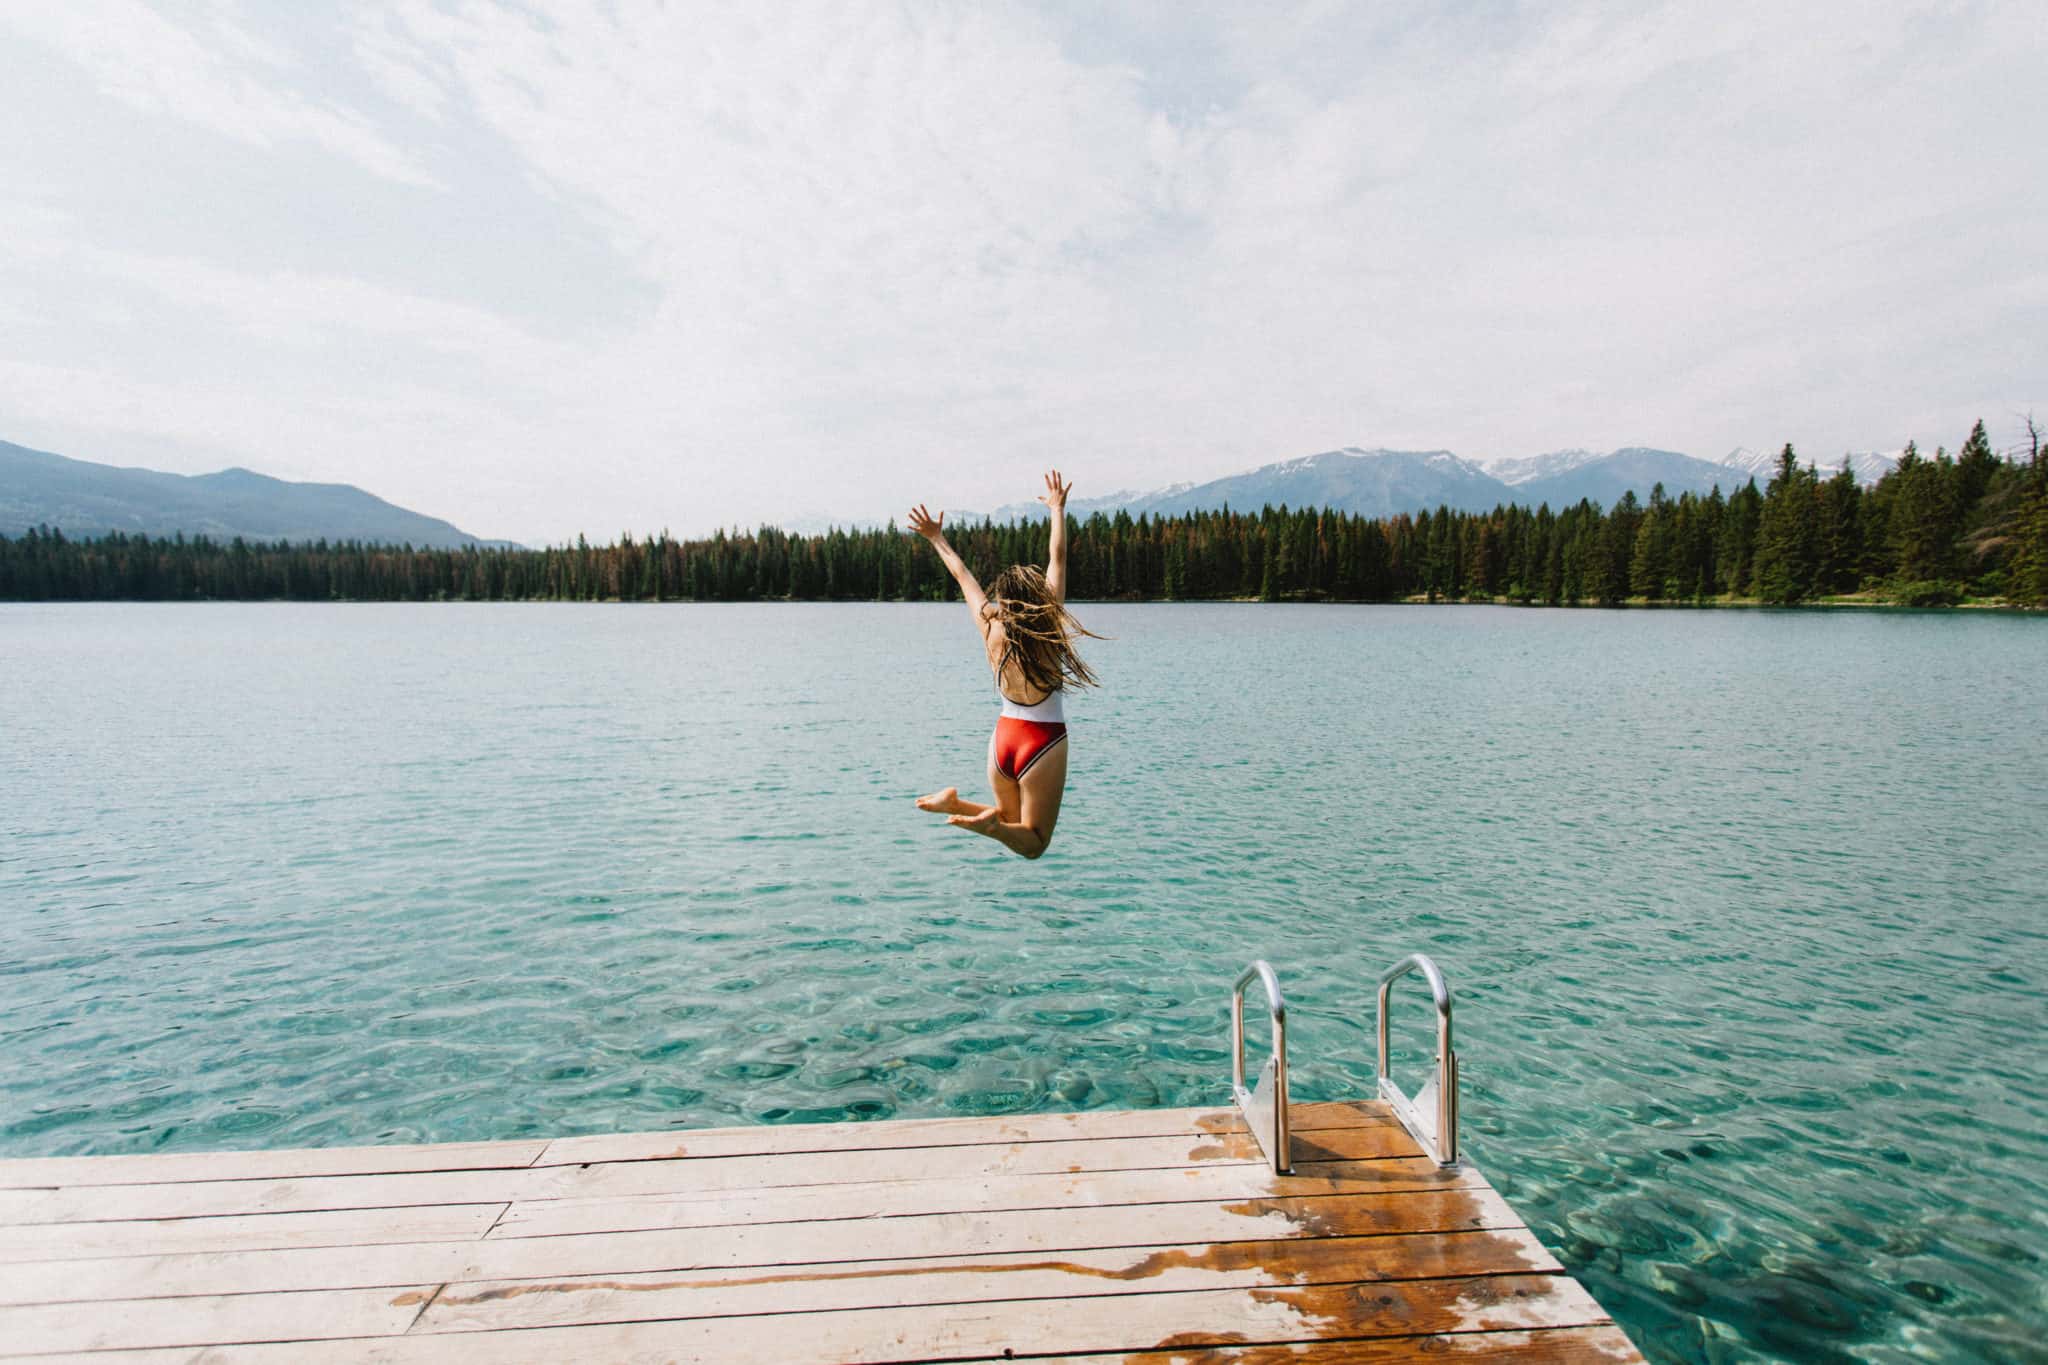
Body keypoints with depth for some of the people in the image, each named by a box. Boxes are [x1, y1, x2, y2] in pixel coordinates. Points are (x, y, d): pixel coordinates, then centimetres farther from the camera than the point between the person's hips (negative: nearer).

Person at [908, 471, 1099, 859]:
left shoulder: (991, 629, -3)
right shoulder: (1048, 629, -11)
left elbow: (963, 576, 11)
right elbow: (1057, 561, -2)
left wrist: (937, 539, 23)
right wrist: (1058, 509, 10)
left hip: (1003, 738, 4)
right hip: (1043, 742, -4)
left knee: (1011, 821, 24)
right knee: (1033, 842, 5)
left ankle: (956, 803, -1)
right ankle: (988, 823, -24)